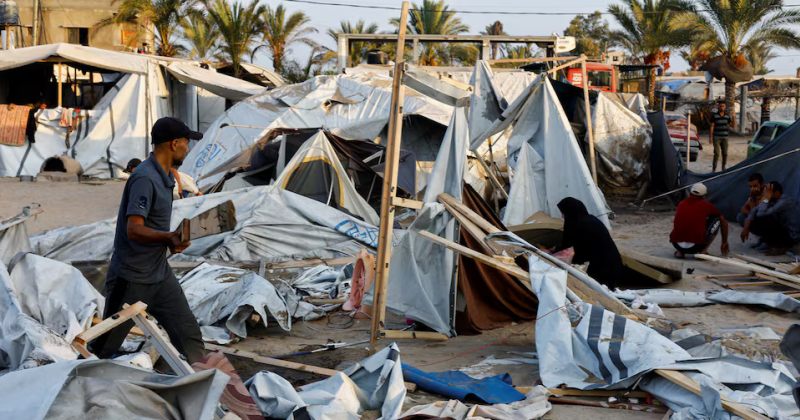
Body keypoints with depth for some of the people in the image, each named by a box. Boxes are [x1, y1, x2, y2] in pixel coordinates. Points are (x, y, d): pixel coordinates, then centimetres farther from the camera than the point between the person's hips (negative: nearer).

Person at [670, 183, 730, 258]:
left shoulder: (681, 204, 17)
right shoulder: (706, 204, 8)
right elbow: (724, 222, 21)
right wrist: (724, 243, 35)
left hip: (677, 245, 4)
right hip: (696, 246, -4)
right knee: (717, 220, 17)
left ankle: (680, 252, 15)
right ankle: (702, 251, 8)